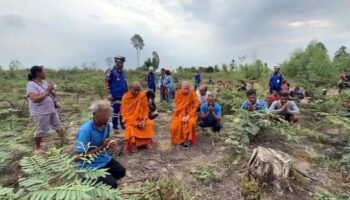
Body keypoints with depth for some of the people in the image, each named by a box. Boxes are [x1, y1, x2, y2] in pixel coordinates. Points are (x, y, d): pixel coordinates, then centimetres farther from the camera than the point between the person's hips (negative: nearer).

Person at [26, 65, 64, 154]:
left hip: (51, 109, 7)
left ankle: (63, 141, 34)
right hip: (40, 112, -7)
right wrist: (47, 91, -20)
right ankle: (37, 147, 27)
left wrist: (51, 91, -8)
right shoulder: (31, 84, -15)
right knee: (41, 131, 6)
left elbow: (53, 95, 13)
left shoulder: (44, 82, 7)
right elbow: (35, 99, -26)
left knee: (58, 126, 16)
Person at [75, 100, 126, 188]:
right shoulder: (85, 130, -31)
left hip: (104, 158, 7)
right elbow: (80, 156, -27)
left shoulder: (106, 125, -9)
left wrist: (109, 145, -14)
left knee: (121, 172, 13)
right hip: (90, 165, -7)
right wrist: (101, 147, -30)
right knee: (111, 184, -10)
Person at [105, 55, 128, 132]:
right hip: (115, 96, -6)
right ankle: (115, 127, 15)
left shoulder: (123, 72, 11)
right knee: (115, 112, 2)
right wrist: (109, 94, -14)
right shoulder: (111, 71, -8)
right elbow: (107, 83, -8)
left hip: (123, 95, 6)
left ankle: (123, 125, 27)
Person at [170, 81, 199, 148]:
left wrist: (188, 116, -20)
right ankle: (178, 140, 4)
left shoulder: (193, 94, -11)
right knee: (174, 126, -22)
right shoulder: (178, 93, -8)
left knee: (191, 122, -32)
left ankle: (188, 139, -12)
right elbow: (178, 106, -7)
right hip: (179, 113, 1)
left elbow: (195, 106, -11)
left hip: (190, 113, -1)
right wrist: (182, 116, -19)